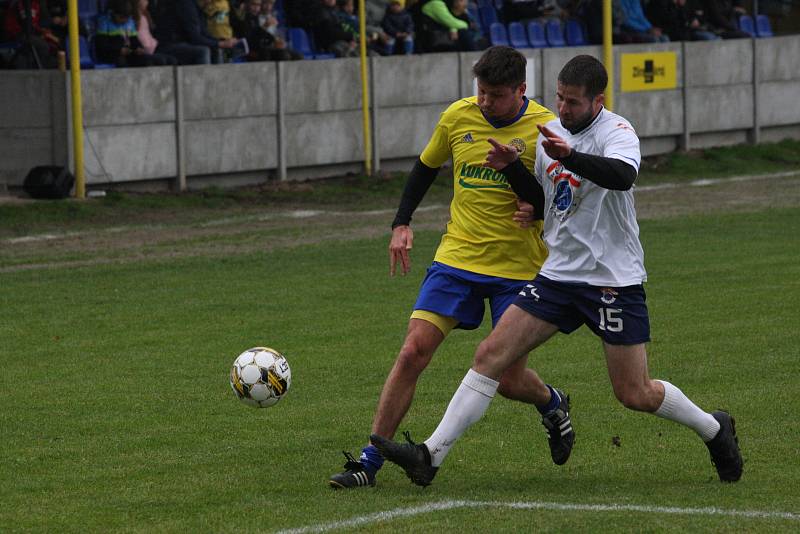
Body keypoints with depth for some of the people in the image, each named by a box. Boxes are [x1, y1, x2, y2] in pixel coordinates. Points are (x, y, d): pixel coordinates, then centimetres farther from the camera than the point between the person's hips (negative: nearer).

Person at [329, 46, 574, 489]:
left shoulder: (545, 129, -10)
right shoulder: (458, 116, 0)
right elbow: (426, 166, 17)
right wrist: (402, 224, 10)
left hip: (518, 270, -2)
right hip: (457, 256, 2)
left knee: (509, 379, 1)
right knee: (413, 353, -10)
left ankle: (551, 405, 38)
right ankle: (370, 461, -5)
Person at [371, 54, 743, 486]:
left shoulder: (616, 131, -12)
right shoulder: (549, 132, 9)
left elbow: (623, 175, -35)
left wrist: (568, 156, -50)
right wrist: (511, 167, 1)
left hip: (613, 280, -6)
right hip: (559, 273, 6)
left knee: (635, 395, -2)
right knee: (491, 354, -7)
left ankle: (714, 430, 26)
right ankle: (430, 455, -7)